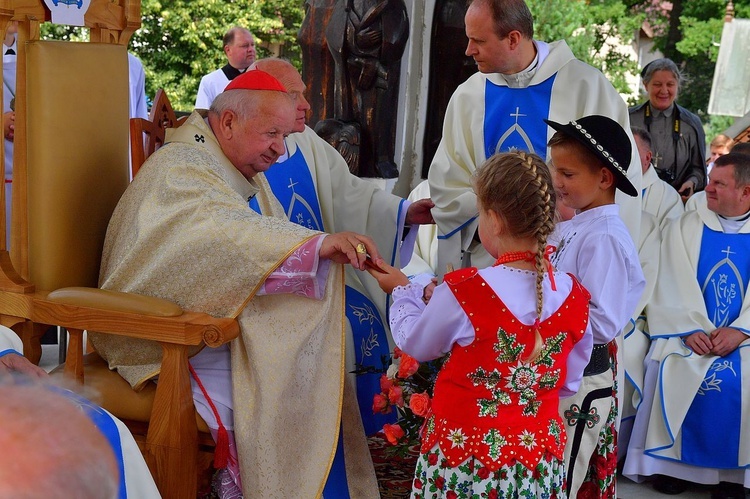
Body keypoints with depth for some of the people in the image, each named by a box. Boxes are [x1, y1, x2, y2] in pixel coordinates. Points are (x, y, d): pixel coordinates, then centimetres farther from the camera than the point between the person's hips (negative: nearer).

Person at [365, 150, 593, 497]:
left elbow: (415, 344, -2)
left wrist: (403, 291, 15)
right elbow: (568, 383, 4)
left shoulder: (464, 290, -21)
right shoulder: (574, 297, -9)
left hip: (464, 451, -4)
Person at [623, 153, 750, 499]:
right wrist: (690, 329, -15)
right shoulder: (686, 227, 10)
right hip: (689, 336, 1)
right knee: (673, 369, -25)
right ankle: (670, 463, -9)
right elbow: (672, 284, -1)